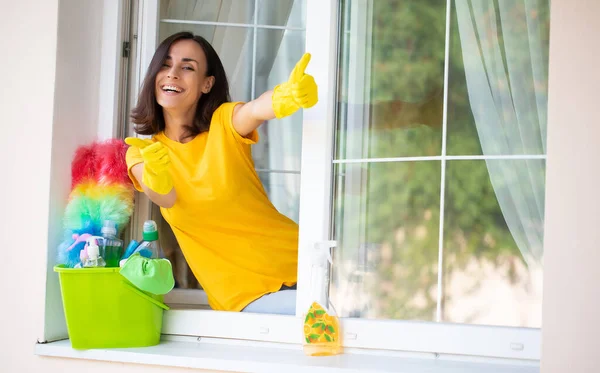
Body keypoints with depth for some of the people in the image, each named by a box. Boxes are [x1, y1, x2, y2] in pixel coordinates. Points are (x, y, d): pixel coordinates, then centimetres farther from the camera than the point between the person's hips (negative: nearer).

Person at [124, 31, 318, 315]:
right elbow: (166, 199, -18)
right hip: (244, 294, -1)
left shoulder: (224, 122, -1)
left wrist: (287, 97, -50)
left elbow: (257, 109, -26)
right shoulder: (141, 153, 4)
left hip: (294, 262, 1)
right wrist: (156, 177, -43)